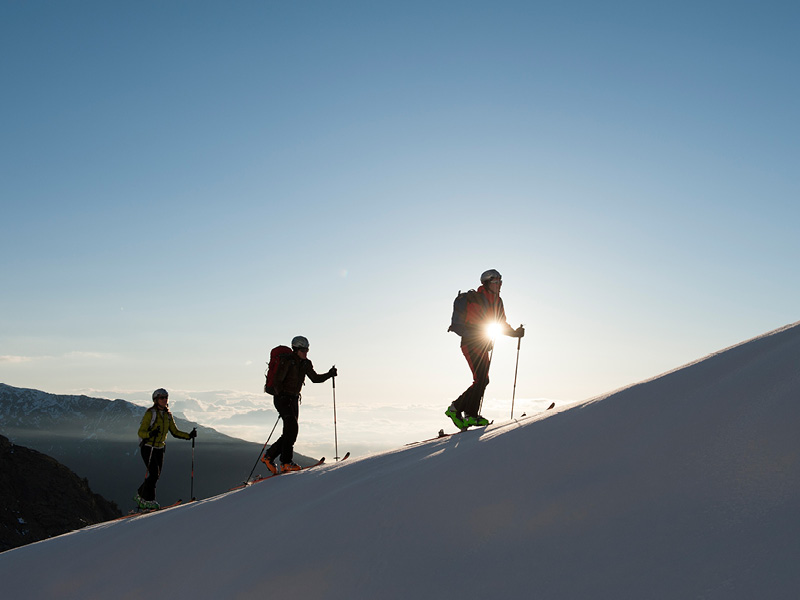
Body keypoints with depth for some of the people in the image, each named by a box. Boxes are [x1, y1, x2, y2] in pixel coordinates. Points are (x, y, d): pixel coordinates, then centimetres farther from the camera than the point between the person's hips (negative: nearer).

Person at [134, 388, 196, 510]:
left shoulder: (168, 415, 7)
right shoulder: (150, 413, -12)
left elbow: (175, 432, 10)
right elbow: (140, 432, -15)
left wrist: (189, 435, -3)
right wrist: (151, 433, -35)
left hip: (160, 449, 6)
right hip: (148, 448, -6)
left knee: (156, 476, 7)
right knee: (154, 474, -14)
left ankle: (140, 495, 26)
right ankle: (147, 500, 0)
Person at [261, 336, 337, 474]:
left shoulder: (305, 364, 9)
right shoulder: (287, 361, -13)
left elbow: (315, 378, 15)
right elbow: (278, 380, -18)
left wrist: (330, 374, 2)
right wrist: (281, 396, -27)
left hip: (294, 399, 8)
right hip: (282, 398, -8)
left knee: (290, 432, 5)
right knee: (292, 427, -19)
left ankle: (269, 456, 19)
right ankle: (286, 463, -17)